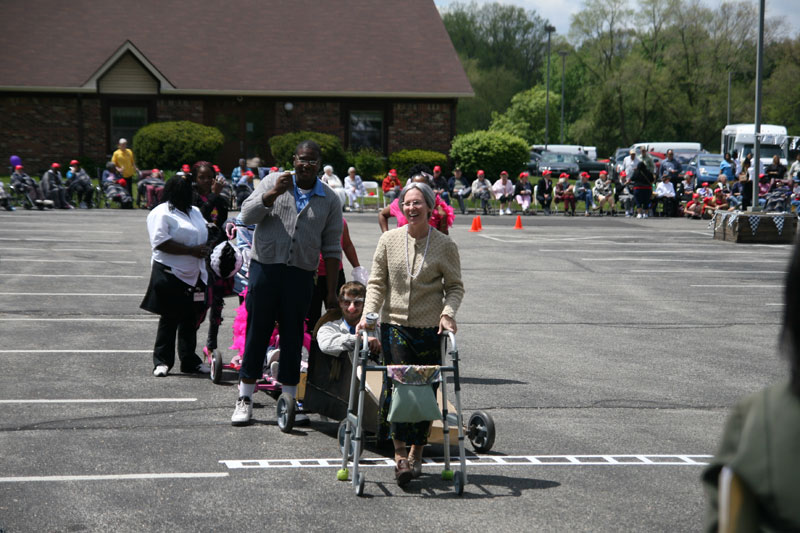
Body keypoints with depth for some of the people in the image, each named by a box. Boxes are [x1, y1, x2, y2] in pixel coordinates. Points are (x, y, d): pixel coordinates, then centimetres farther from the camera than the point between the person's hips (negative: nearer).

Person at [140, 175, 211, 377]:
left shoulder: (195, 212, 17)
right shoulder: (162, 214, -9)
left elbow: (205, 233, 29)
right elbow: (161, 243, -18)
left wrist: (205, 249, 6)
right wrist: (191, 251, -20)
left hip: (194, 276, 7)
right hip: (171, 275, -7)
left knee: (191, 319, 10)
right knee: (169, 319, -2)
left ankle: (189, 361, 18)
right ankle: (162, 362, 5)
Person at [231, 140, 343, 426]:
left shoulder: (330, 199, 7)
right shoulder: (273, 182, 5)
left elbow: (331, 247, 9)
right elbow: (246, 216, -4)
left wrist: (331, 290, 4)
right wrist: (274, 193, -18)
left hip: (300, 275, 1)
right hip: (265, 267, -1)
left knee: (293, 337, 6)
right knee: (257, 330, 2)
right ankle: (245, 398, 10)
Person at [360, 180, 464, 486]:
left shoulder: (444, 245, -1)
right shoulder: (389, 241, 3)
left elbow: (455, 286, 5)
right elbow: (377, 283, 6)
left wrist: (448, 313, -11)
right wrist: (368, 315, -7)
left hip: (431, 329, 0)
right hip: (394, 324, 0)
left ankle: (416, 453, 19)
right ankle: (400, 455, -5)